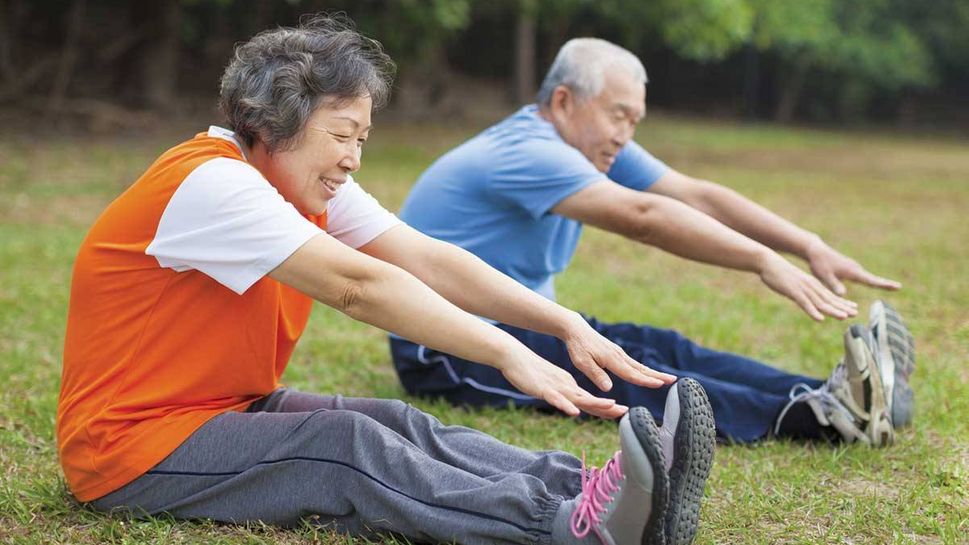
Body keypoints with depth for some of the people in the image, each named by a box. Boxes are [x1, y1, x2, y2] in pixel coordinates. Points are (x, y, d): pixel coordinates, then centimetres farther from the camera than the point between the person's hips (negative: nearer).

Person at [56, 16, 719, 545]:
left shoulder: (312, 187, 6)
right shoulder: (211, 182, -21)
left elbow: (427, 260, -2)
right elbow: (359, 285, -29)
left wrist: (565, 324, -12)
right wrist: (507, 353, -34)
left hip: (232, 409, 8)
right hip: (130, 444, -8)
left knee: (400, 425, -16)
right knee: (347, 444, -28)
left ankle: (585, 488, -33)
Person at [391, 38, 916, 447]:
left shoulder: (595, 147, 7)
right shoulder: (526, 152, -23)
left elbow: (699, 196, -3)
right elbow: (643, 217, -35)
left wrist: (809, 247, -14)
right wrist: (765, 262, -39)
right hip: (444, 349, -9)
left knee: (661, 347, -15)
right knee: (615, 366, -31)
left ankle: (834, 396, -31)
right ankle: (813, 417, -46)